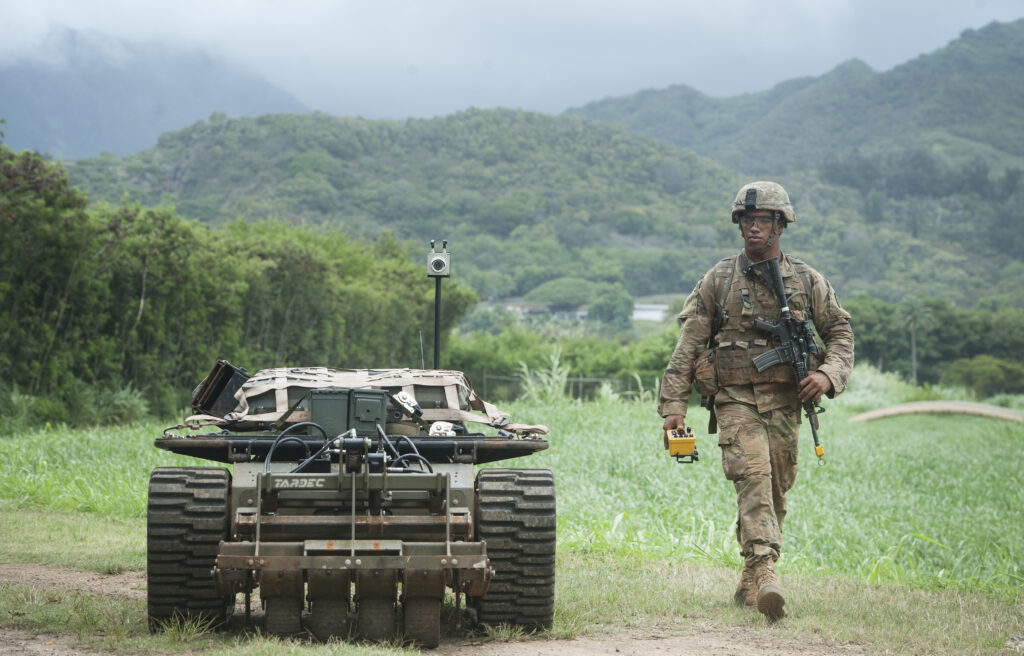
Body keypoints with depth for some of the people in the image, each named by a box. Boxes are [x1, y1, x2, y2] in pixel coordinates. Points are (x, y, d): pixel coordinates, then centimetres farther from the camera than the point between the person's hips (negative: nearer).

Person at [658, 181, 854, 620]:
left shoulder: (807, 281, 8)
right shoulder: (718, 280, 3)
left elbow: (840, 331, 14)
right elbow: (689, 343, 2)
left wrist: (828, 374, -6)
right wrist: (673, 405, -3)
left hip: (784, 402, 2)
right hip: (735, 399, -2)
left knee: (775, 492, 5)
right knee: (753, 475, -22)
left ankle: (750, 582, 21)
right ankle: (765, 572, -35)